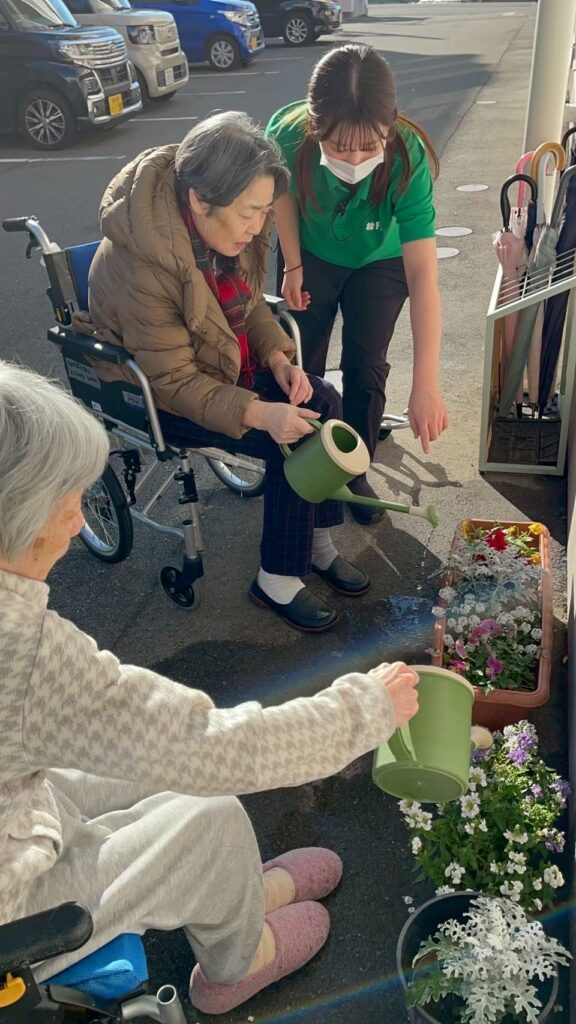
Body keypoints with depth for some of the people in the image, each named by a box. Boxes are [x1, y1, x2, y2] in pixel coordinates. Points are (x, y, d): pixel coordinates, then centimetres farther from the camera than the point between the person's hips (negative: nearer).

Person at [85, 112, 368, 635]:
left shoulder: (228, 229, -9)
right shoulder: (139, 265, -32)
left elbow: (249, 303, 7)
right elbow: (173, 382, -27)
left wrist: (279, 359, -12)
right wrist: (259, 413, -37)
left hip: (227, 364, 8)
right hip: (157, 395, -7)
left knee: (324, 403, -10)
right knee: (292, 441, -20)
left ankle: (317, 540, 6)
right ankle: (278, 580, -2)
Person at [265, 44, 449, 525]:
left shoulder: (408, 159, -38)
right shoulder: (287, 134, -34)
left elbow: (423, 275, -43)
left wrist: (426, 385, -49)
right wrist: (293, 265, -9)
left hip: (379, 263, -1)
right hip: (311, 256, 1)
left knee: (365, 368, 1)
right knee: (301, 365, 6)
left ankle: (355, 472, 23)